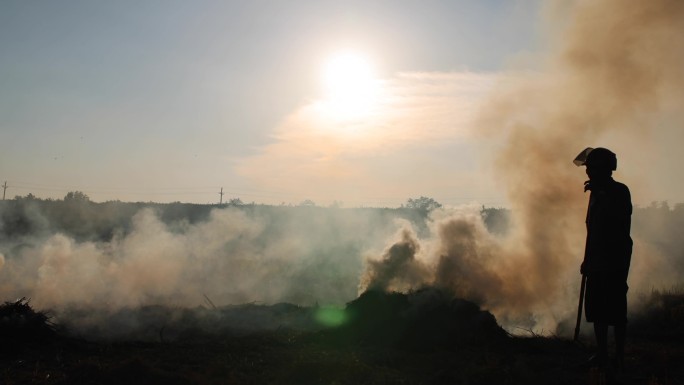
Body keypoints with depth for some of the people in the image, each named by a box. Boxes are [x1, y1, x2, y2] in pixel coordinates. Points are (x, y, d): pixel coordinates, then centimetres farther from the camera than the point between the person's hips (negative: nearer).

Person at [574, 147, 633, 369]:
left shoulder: (619, 192, -8)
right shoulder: (597, 193, 15)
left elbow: (621, 228, -17)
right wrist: (588, 260, 17)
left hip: (614, 260, -8)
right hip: (597, 261, 8)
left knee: (615, 310, -4)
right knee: (597, 309, 9)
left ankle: (619, 357, 3)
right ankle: (601, 353, 17)